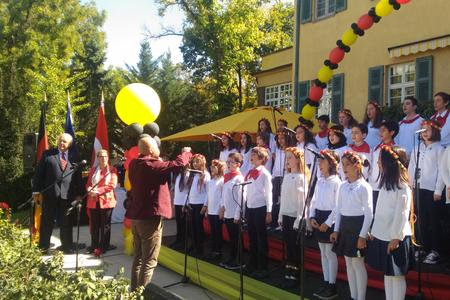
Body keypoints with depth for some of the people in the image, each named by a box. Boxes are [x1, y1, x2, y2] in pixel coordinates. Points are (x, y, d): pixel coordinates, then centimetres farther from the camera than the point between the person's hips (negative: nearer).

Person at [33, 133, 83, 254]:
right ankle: (43, 246, 18)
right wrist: (36, 190, -3)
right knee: (47, 221, 8)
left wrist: (79, 193, 4)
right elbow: (39, 173, 2)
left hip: (68, 194, 1)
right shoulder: (48, 154, 4)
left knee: (66, 222, 9)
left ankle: (67, 246, 19)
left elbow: (78, 177, 9)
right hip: (50, 193, -1)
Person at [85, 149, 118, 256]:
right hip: (93, 201, 3)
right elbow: (88, 184, 11)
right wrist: (90, 190, -12)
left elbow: (112, 185, -9)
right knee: (94, 225, 7)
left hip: (106, 201, -3)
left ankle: (103, 247, 9)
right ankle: (94, 246, 17)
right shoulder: (93, 170, 15)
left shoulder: (112, 170, 2)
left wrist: (98, 191, -16)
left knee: (105, 225, 3)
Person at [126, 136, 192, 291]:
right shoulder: (151, 165, -17)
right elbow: (177, 164, -16)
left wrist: (158, 162, 17)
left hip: (136, 217, 9)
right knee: (149, 262, -3)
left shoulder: (134, 164, 8)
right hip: (150, 217, -9)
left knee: (138, 258, 17)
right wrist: (186, 152, 1)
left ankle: (134, 291, 24)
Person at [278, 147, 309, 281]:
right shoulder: (286, 176, 11)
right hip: (286, 215, 7)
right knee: (288, 243, 12)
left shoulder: (301, 177, -11)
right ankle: (289, 269, 22)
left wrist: (299, 218, -15)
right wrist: (280, 215, 13)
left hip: (295, 216, -7)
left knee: (295, 245, 2)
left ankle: (297, 271, 13)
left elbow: (303, 199, -13)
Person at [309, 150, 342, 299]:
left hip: (330, 219, -7)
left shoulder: (336, 182, -12)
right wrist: (312, 217, 0)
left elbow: (338, 206, -16)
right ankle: (326, 284, 22)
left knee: (330, 253, 0)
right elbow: (314, 201, 13)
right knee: (323, 253, 13)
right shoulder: (319, 181, 10)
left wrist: (328, 222, -17)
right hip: (318, 218, 7)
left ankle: (332, 287, 11)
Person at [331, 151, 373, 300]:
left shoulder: (364, 187, -11)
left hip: (358, 225, -7)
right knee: (349, 263, 12)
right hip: (344, 226, 7)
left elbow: (369, 214, -13)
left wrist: (362, 235, -16)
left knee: (358, 263, -2)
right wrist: (336, 230, 8)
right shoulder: (343, 186, 9)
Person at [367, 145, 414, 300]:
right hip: (381, 237, 8)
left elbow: (401, 215, -17)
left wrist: (396, 237, -17)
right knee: (387, 273, 15)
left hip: (395, 239, -8)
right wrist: (374, 232, 12)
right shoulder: (385, 184, 10)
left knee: (397, 275, 4)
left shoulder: (402, 187, -15)